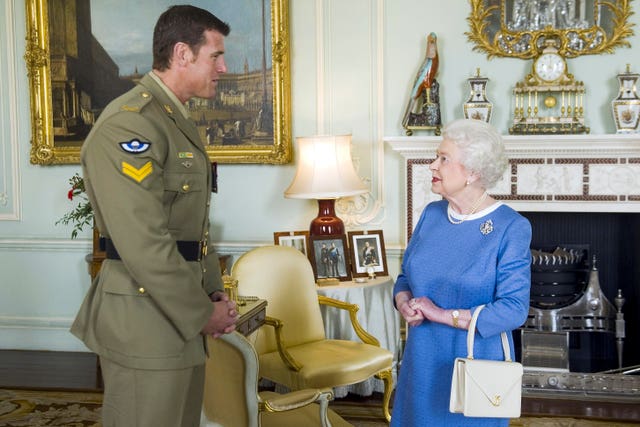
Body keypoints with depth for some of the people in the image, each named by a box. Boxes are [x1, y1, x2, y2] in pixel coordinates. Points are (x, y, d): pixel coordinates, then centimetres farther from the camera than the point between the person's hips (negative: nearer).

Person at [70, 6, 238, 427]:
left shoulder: (180, 123, 15)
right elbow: (143, 243, -23)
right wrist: (202, 313, -15)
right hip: (144, 320, -10)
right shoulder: (128, 124, -18)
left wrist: (215, 293, 8)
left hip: (183, 314, 10)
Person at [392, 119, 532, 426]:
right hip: (423, 363, 5)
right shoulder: (432, 214, 3)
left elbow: (513, 309, -19)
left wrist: (444, 315, -20)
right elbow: (405, 277, 12)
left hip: (475, 364, -5)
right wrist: (404, 303, -10)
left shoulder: (512, 228, -14)